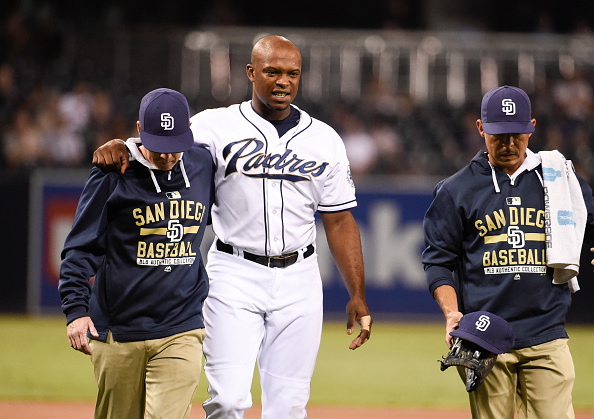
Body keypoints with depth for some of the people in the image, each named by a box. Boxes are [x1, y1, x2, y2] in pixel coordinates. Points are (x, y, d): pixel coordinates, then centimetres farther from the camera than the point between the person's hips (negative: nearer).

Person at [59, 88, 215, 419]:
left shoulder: (203, 165, 6)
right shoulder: (113, 175, -5)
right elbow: (81, 249, -3)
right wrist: (76, 308, -14)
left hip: (182, 332, 1)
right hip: (117, 331, -1)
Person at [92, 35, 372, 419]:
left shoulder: (324, 140, 8)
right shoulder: (217, 125, 1)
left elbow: (339, 221, 9)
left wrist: (358, 294, 3)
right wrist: (119, 145, -33)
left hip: (298, 279, 2)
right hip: (235, 275, -2)